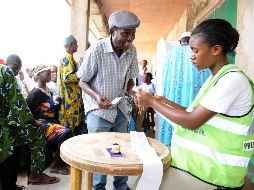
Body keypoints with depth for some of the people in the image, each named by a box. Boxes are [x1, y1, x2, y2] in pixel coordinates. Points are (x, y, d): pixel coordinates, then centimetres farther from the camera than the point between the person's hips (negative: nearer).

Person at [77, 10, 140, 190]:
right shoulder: (96, 51, -18)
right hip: (98, 110, -4)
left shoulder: (131, 50, -5)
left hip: (120, 109, 5)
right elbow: (83, 81, -8)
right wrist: (96, 96, -25)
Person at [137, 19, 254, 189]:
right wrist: (164, 101, 4)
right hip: (205, 158, 8)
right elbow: (195, 113, 11)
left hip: (216, 169, -8)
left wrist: (152, 102, -12)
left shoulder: (232, 79, -20)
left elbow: (192, 121, -22)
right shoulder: (216, 78, 10)